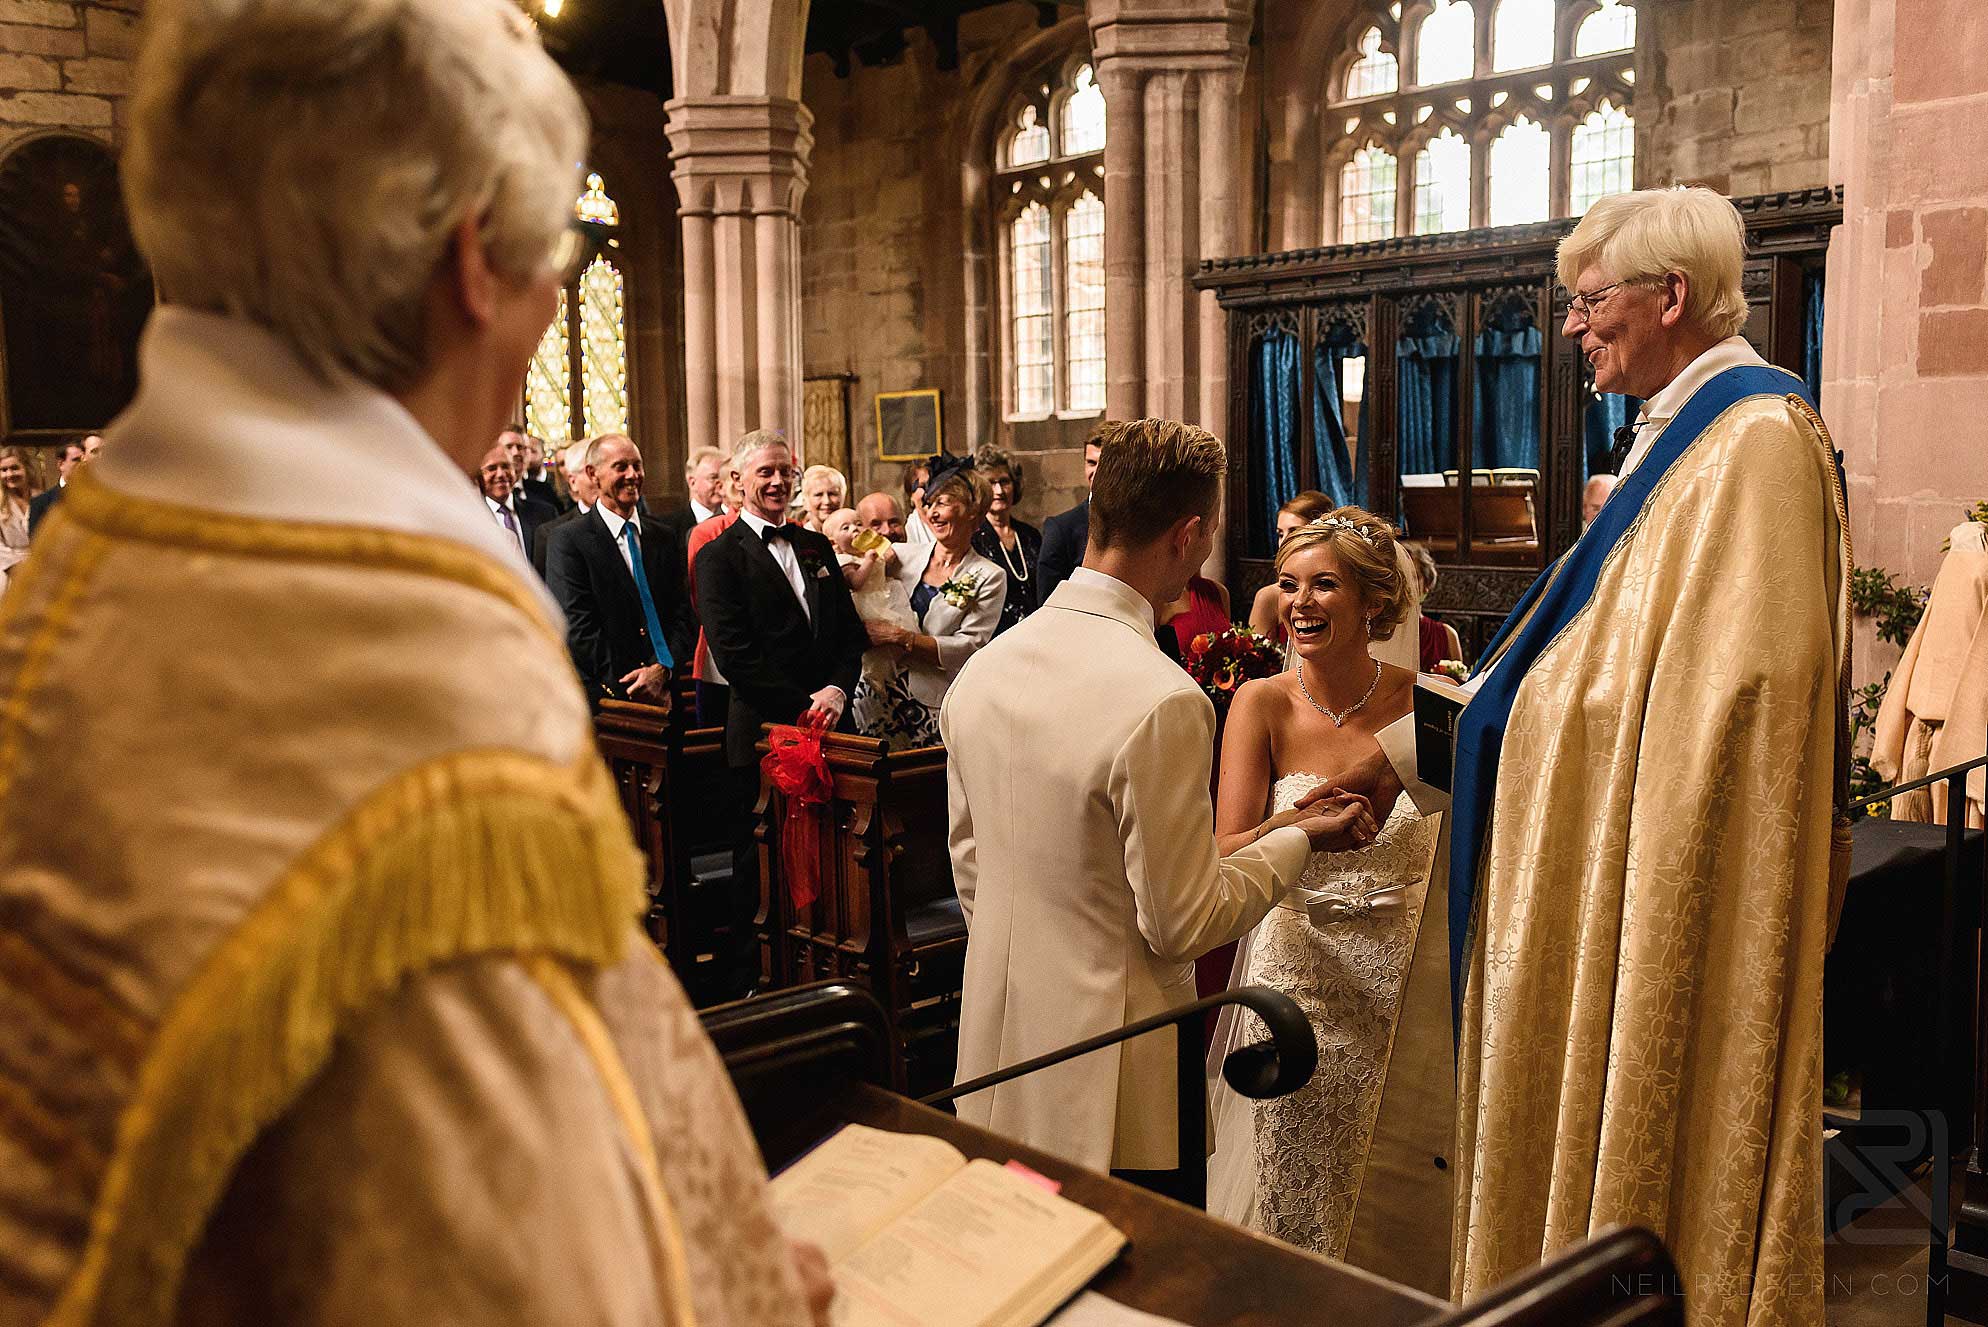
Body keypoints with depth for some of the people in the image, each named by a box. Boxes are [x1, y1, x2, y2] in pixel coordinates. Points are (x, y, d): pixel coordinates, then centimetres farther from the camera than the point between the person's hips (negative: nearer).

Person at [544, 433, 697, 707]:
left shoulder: (664, 539, 10)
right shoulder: (567, 540, -5)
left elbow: (684, 617, 5)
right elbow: (577, 628, -12)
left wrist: (662, 669, -13)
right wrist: (629, 691, -15)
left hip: (662, 694, 4)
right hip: (601, 700, -4)